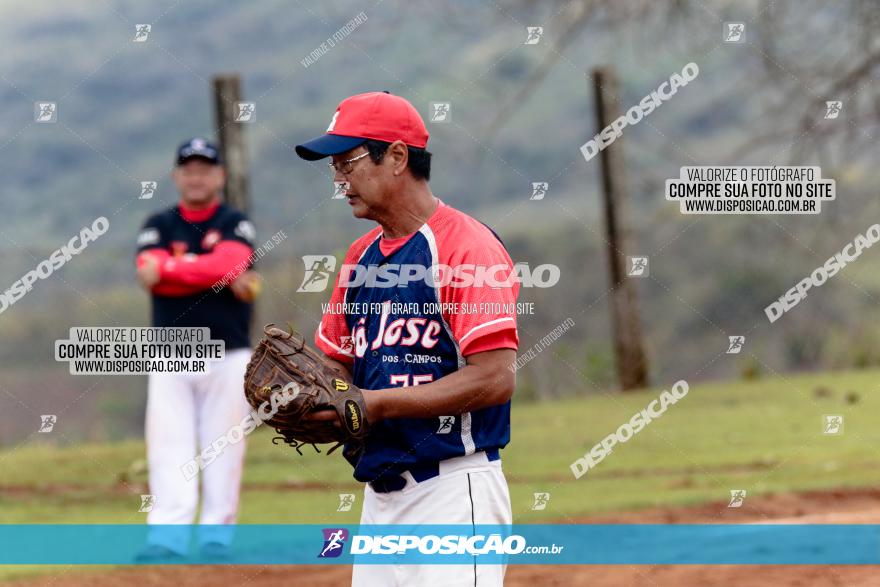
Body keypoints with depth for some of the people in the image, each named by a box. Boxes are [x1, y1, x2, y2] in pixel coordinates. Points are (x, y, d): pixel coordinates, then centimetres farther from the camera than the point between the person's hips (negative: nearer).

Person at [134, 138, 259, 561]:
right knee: (169, 450, -8)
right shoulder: (159, 227, 9)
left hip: (227, 355, -1)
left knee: (223, 450, -2)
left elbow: (228, 264, -17)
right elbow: (150, 276, -9)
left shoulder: (235, 225, 4)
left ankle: (216, 538, 3)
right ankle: (166, 539, -13)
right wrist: (222, 279, -15)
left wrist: (167, 268, -13)